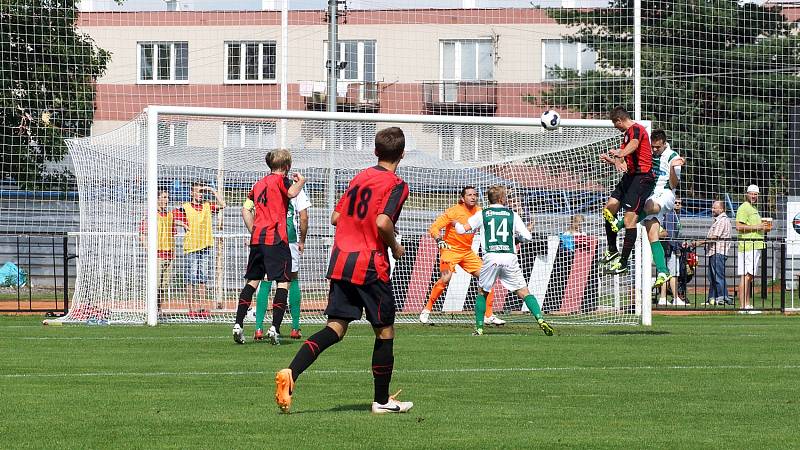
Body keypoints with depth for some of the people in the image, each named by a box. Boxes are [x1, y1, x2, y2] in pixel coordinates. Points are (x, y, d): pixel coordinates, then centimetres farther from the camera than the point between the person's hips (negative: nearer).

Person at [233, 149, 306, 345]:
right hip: (276, 238, -6)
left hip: (257, 238, 6)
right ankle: (275, 327, -14)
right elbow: (292, 193, -22)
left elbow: (245, 210, 21)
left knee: (252, 281, 12)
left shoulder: (259, 184, 20)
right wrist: (300, 181, -2)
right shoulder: (281, 180, 0)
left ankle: (238, 324, 3)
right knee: (283, 282, -3)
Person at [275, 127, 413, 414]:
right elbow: (383, 222, -21)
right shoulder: (396, 185, -7)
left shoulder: (359, 178, 15)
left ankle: (291, 373, -19)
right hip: (371, 266, -6)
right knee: (385, 331, 9)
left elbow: (336, 217, 16)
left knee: (336, 327, 2)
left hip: (340, 261, 6)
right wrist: (395, 247, -4)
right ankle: (382, 400, 16)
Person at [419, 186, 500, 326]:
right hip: (450, 250, -6)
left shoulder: (478, 212, 1)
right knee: (446, 278, -26)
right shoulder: (454, 211, -14)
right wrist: (439, 240, -35)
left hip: (467, 252, 6)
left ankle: (489, 316, 7)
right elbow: (434, 227, -17)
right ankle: (427, 310, -10)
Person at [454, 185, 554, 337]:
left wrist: (456, 223, 34)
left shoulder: (482, 215, 9)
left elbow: (462, 230, 11)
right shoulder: (512, 215, 10)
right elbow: (527, 236, 6)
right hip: (510, 258, 0)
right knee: (524, 292, 2)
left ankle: (479, 328, 11)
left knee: (482, 292, 17)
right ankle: (540, 319, -16)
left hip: (490, 257, 0)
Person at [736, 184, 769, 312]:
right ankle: (743, 305, -16)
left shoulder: (754, 209, 23)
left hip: (756, 247, 10)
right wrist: (756, 227, -19)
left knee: (749, 277, 11)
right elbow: (739, 226, -18)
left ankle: (747, 304, 14)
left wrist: (763, 229, 14)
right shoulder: (744, 208, -8)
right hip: (747, 247, -10)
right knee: (746, 276, -13)